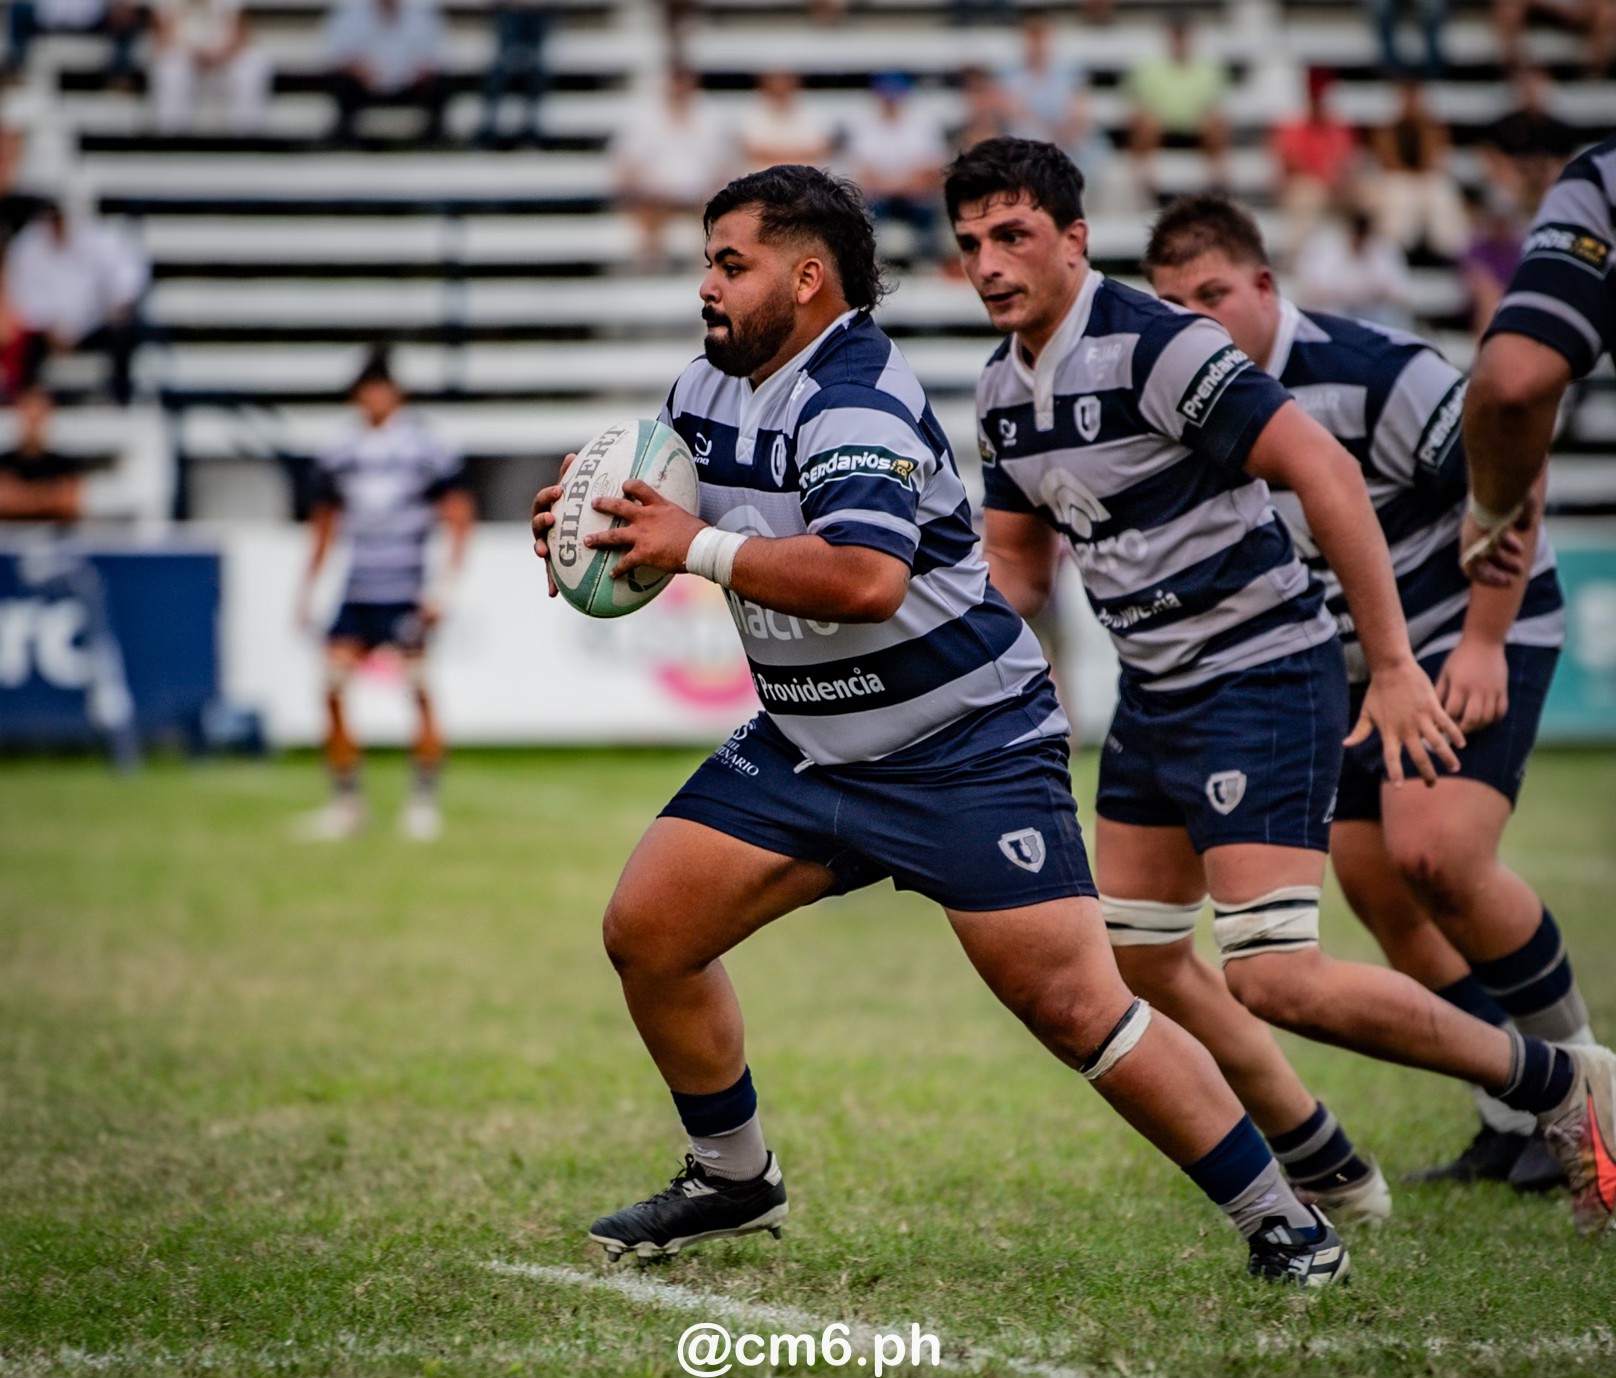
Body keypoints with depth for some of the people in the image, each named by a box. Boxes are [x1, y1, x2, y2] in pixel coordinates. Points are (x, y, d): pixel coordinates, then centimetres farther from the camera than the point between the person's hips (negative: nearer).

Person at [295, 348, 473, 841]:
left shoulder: (427, 450, -2)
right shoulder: (340, 456, 11)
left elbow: (460, 522, 0)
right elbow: (324, 524, 22)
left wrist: (444, 584, -9)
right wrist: (307, 588, 17)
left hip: (407, 594, -4)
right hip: (356, 592, 4)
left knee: (419, 690, -10)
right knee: (333, 687, -7)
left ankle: (425, 802, 0)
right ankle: (345, 801, 2)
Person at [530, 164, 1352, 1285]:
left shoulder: (858, 399, -23)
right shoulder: (707, 389, 5)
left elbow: (866, 579, -38)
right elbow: (658, 515, 22)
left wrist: (699, 548, -31)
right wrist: (587, 529, -1)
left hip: (969, 753, -8)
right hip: (803, 749, 8)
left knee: (1075, 1006, -14)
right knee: (645, 933, 0)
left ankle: (1282, 1222, -3)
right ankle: (735, 1180, 20)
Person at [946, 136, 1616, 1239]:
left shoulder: (1155, 346, -21)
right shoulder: (1003, 389, 7)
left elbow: (1323, 468, -25)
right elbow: (1018, 556, 22)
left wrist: (1392, 663, -26)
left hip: (1261, 677, -9)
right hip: (1154, 689, 9)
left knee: (1273, 980, -16)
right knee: (1141, 964, 11)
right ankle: (1333, 1178, 26)